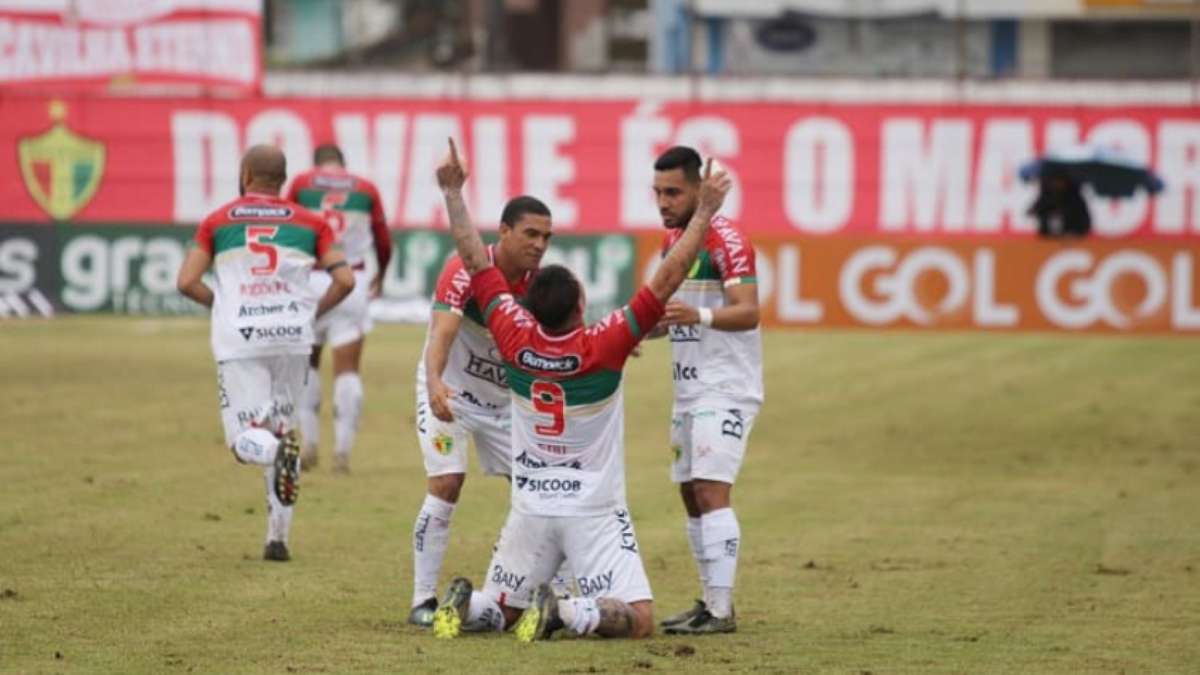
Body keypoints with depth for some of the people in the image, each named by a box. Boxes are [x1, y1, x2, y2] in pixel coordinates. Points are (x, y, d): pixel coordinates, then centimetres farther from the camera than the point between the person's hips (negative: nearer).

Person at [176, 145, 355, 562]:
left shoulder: (217, 222, 8)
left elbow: (187, 282, 1)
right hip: (292, 337, 2)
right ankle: (277, 538, 14)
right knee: (283, 428, 17)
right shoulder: (310, 223, 10)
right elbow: (344, 280, 2)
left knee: (245, 439, 0)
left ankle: (280, 452, -37)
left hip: (239, 339, -2)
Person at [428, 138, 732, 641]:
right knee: (639, 620, -5)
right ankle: (566, 613, -29)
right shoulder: (604, 346, -17)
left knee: (500, 610, 18)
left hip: (531, 508, 4)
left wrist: (452, 193, 8)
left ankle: (465, 604, -14)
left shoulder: (516, 339, -8)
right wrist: (704, 212, -12)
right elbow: (667, 281, -17)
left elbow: (476, 262, 0)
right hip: (595, 512, -4)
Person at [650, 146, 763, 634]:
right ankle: (710, 601, 18)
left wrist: (699, 316, -40)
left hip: (726, 387, -9)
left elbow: (748, 312, -24)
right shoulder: (672, 240, 13)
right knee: (691, 494, 10)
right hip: (688, 388, 9)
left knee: (711, 491, -16)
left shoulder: (726, 240, -15)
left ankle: (721, 611, -18)